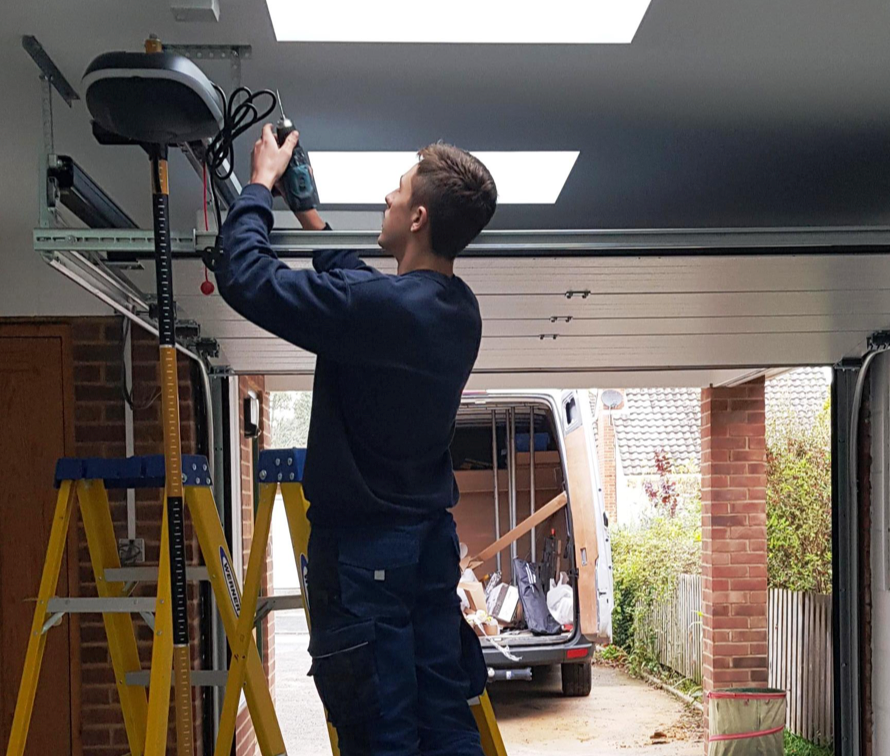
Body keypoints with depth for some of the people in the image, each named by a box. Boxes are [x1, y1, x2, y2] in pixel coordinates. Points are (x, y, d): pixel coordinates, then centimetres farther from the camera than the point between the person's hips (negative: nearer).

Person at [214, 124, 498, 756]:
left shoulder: (378, 306, -23)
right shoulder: (460, 310, 3)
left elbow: (245, 277, -17)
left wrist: (262, 183, -1)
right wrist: (309, 215, 28)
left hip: (363, 545, -8)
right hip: (433, 537, 8)